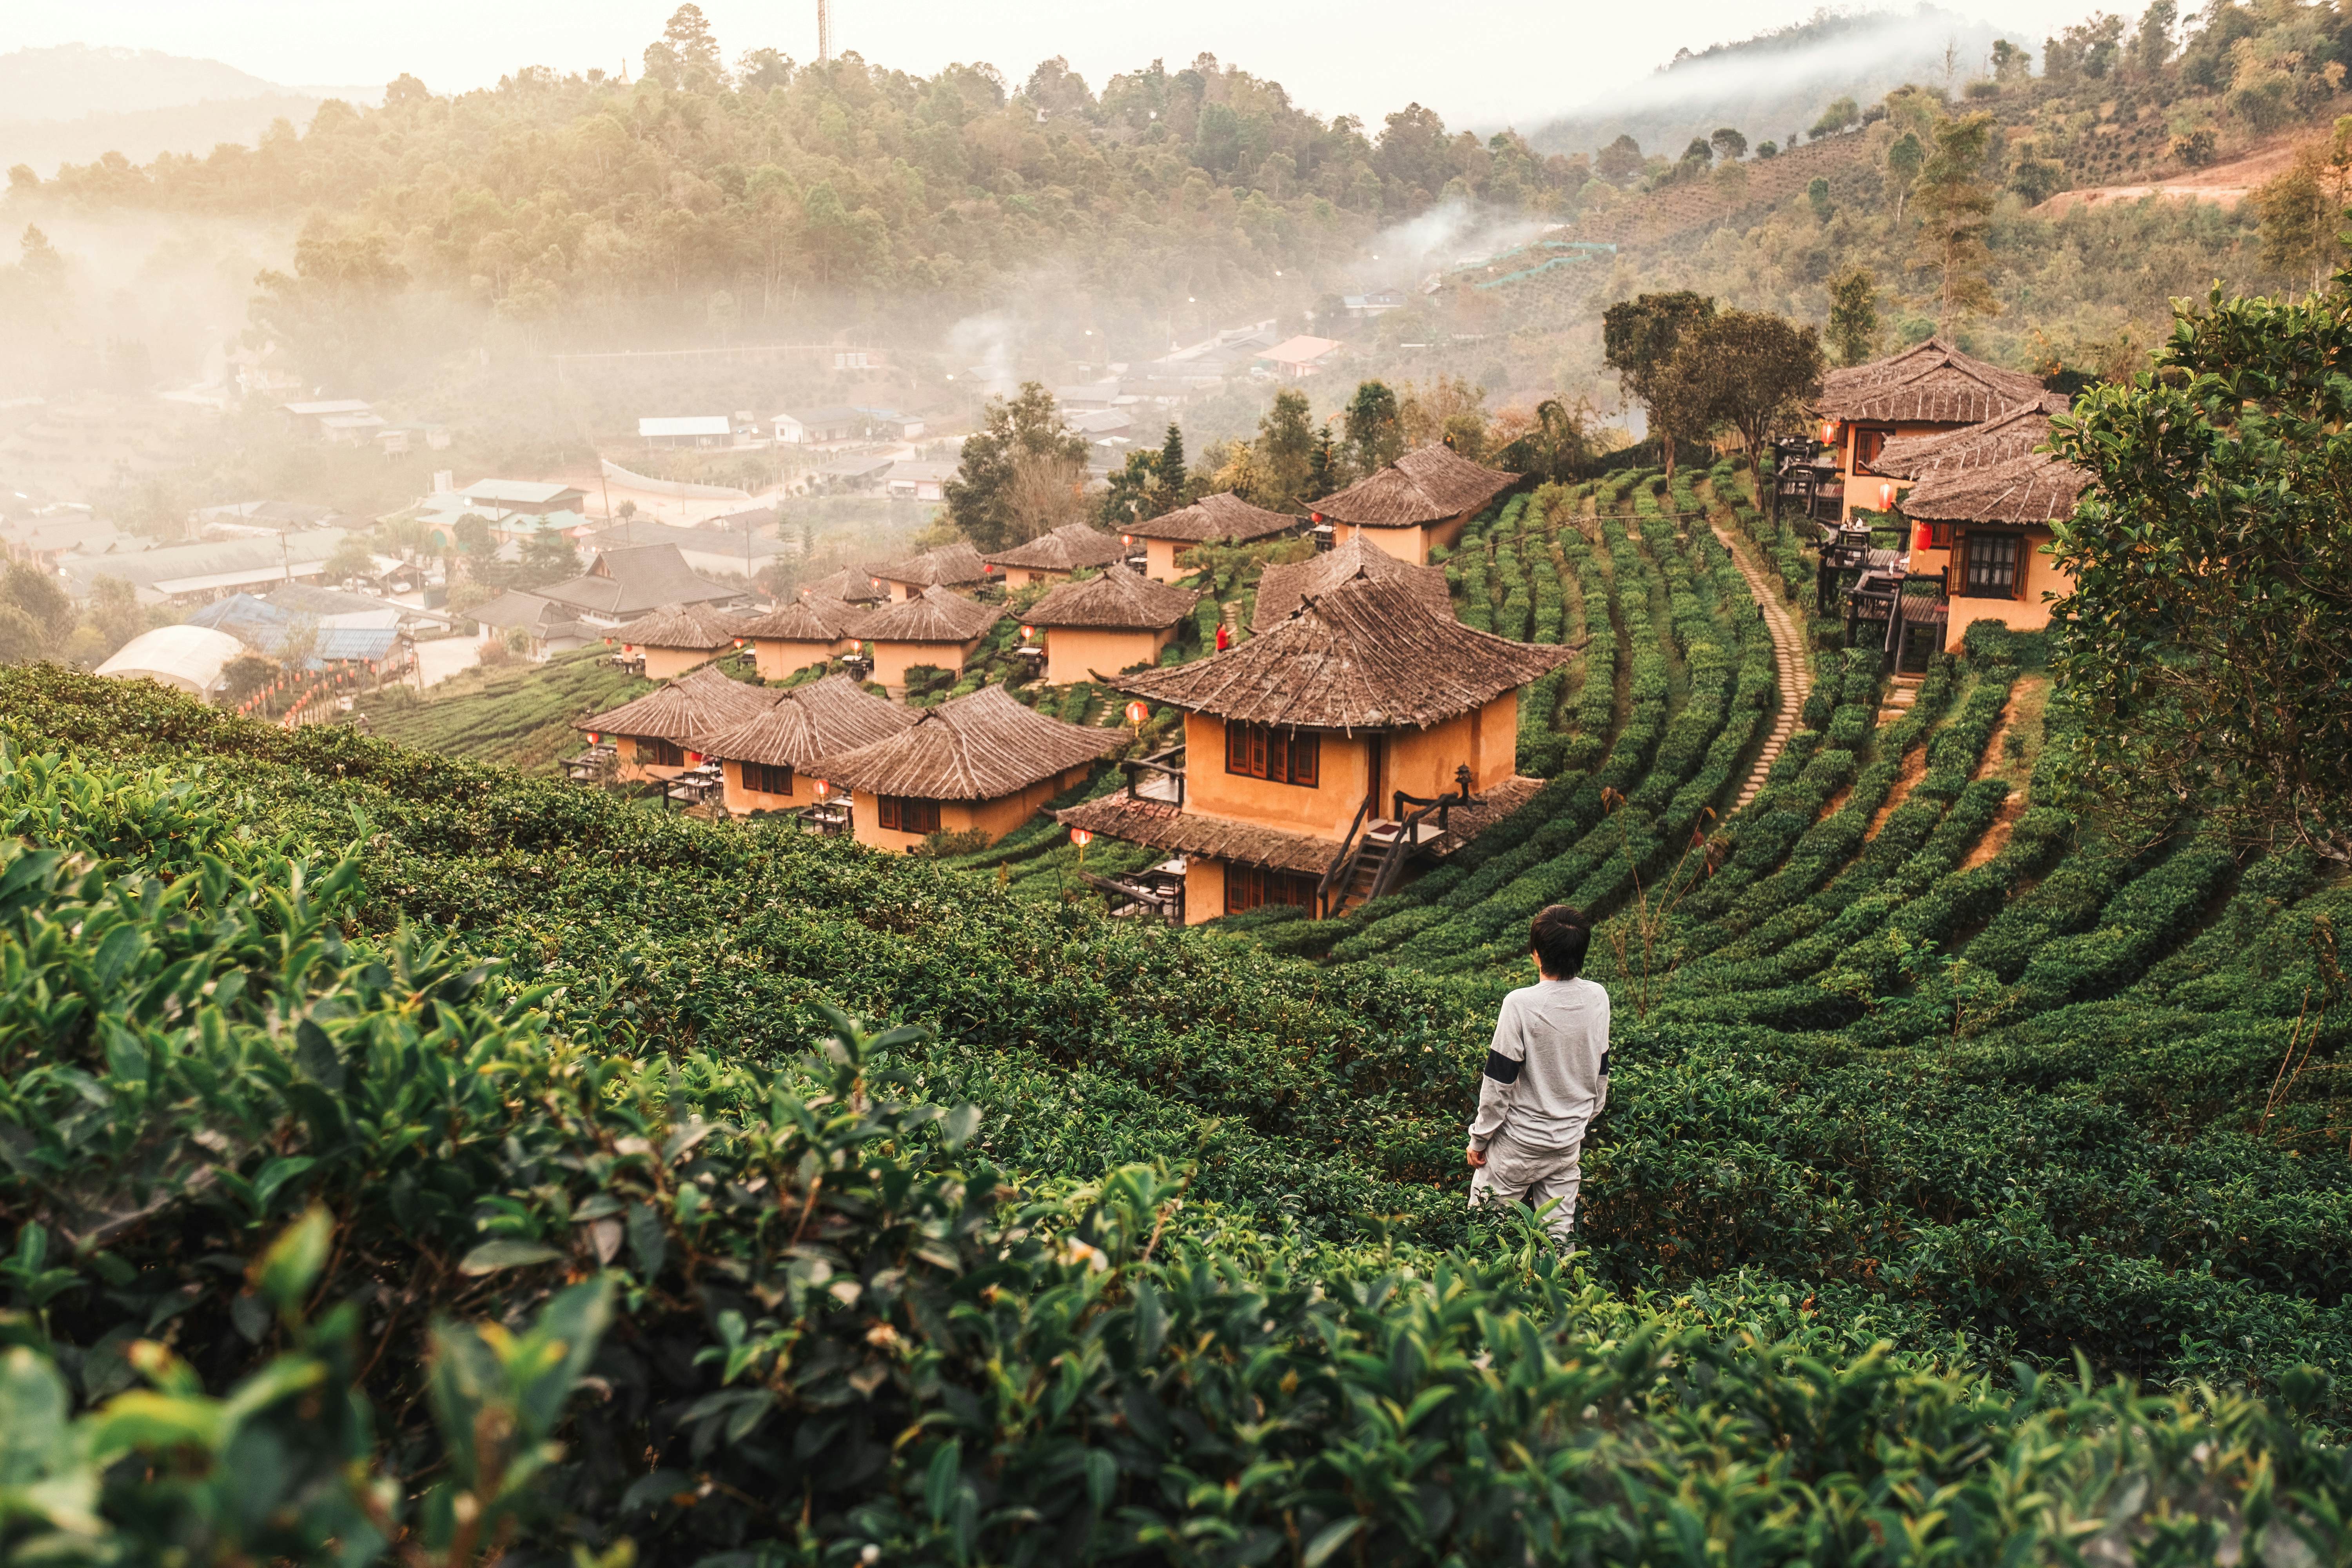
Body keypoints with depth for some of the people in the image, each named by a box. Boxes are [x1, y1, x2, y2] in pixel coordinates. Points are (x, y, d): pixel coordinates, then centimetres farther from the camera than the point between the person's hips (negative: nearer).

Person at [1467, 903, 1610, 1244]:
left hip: (1519, 1144, -5)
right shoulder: (1597, 999, -5)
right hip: (1570, 1142, 5)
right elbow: (1601, 1073, 8)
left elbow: (1499, 1083, -16)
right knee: (1559, 1234, 13)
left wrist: (1479, 1139, -3)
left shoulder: (1521, 1004, -23)